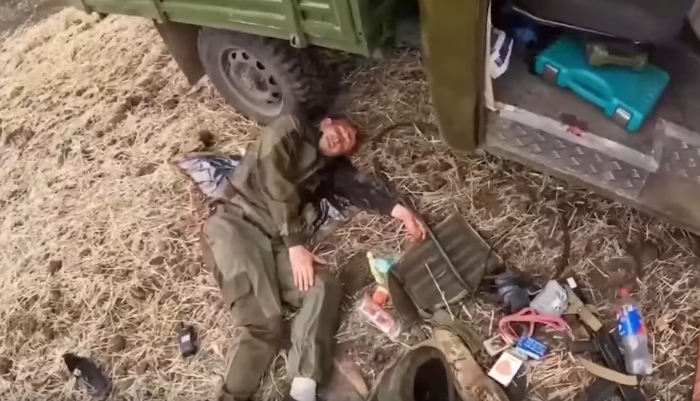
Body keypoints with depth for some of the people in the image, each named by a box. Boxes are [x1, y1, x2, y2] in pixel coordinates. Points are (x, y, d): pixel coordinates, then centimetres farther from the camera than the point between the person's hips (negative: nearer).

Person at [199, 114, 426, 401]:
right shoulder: (289, 130, 9)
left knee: (325, 287, -20)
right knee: (263, 323, -23)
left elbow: (362, 187, 8)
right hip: (236, 222, -5)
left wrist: (399, 211, -11)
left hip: (277, 239, 5)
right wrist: (296, 245, -10)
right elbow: (276, 184, -3)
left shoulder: (330, 168, 25)